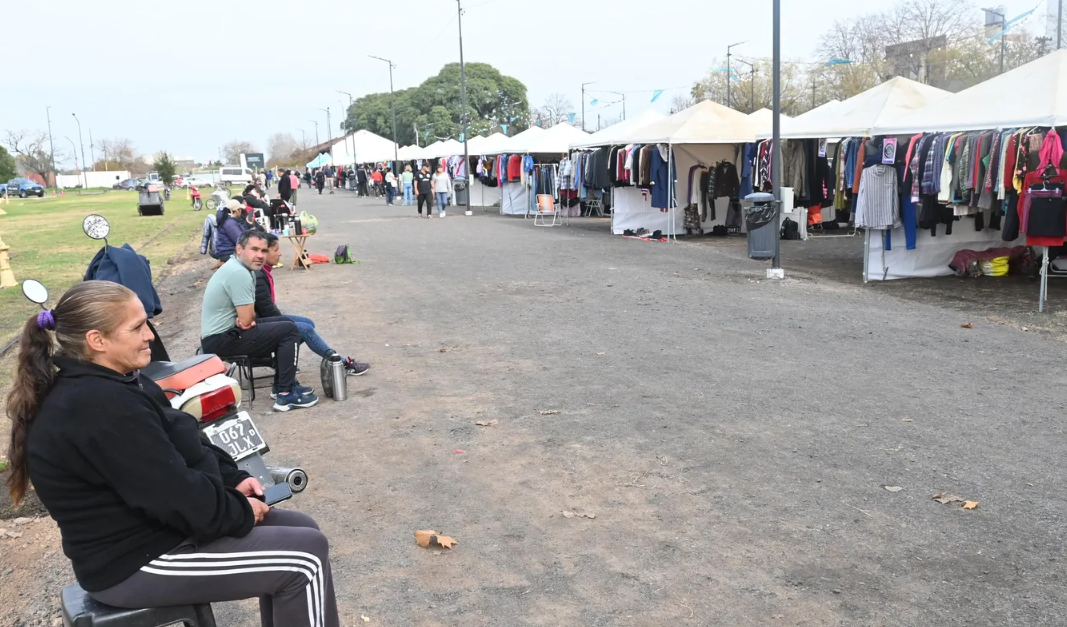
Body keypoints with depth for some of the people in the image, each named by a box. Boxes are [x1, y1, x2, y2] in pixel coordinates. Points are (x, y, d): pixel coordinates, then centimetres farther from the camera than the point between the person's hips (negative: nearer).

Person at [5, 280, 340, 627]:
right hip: (136, 561, -10)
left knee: (301, 529, 9)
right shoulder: (100, 408, -28)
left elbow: (189, 448, 14)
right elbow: (178, 497, -27)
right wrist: (241, 513, -12)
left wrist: (234, 479, 0)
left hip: (154, 525, 10)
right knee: (306, 556, -13)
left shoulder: (112, 385, 6)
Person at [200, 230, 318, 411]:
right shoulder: (239, 273, -23)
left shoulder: (236, 267, 10)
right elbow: (247, 319, -23)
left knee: (284, 323, 18)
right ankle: (285, 395, -8)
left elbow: (244, 314, 12)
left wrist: (246, 319, -11)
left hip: (222, 332, 10)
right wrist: (247, 318, 0)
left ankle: (281, 384, 21)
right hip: (221, 340, -10)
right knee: (289, 330, -11)